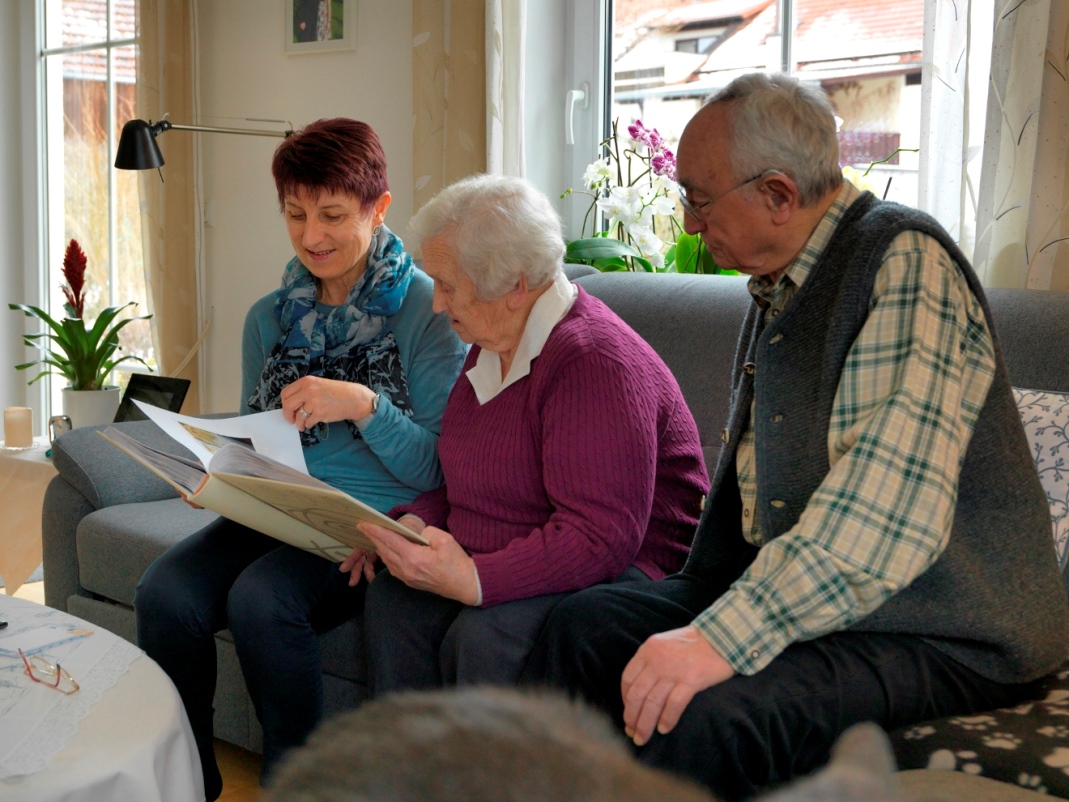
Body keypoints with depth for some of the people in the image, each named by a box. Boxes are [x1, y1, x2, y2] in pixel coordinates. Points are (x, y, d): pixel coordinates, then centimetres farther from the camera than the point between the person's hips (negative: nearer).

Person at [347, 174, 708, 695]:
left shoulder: (596, 363, -20)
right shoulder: (492, 347, 12)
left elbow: (600, 538, -27)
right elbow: (467, 483, 22)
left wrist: (474, 579, -33)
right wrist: (411, 524, 2)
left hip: (622, 578, -8)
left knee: (483, 636, -32)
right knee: (391, 596, -16)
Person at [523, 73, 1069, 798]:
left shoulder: (906, 262, -16)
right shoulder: (776, 289, 15)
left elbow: (889, 509, -28)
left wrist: (723, 636, -31)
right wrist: (701, 614, 14)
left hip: (936, 630, -9)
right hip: (783, 595, 9)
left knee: (704, 718, -32)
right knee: (581, 627, -1)